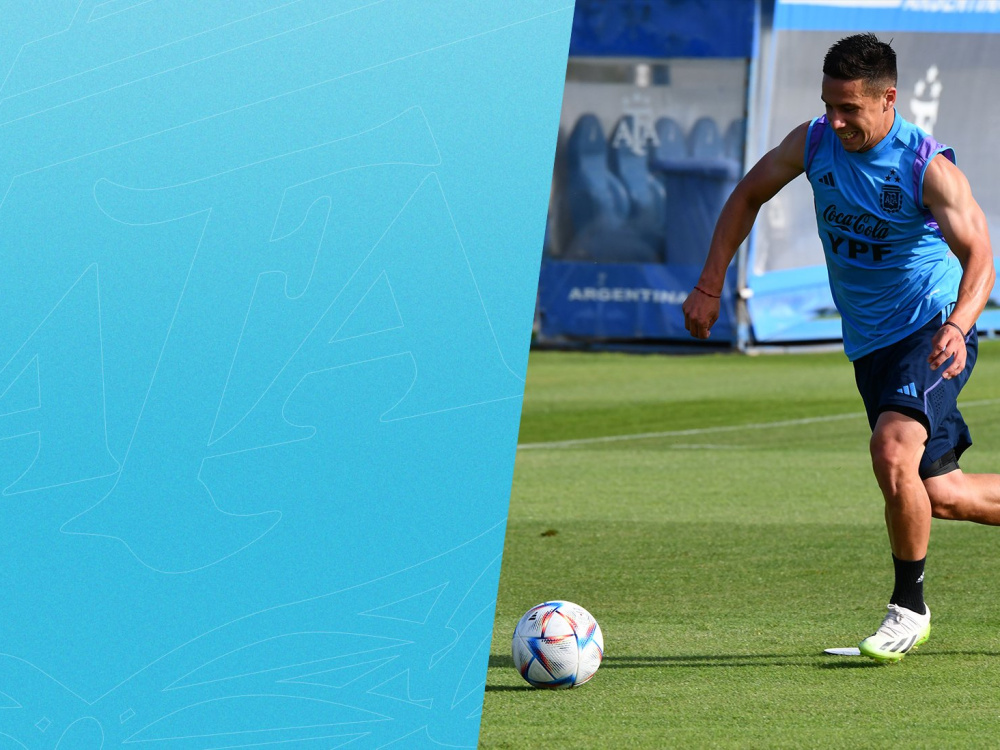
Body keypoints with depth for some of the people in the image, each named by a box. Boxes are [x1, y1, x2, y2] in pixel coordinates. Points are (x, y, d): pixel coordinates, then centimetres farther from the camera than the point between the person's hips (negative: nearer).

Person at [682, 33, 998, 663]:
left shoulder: (929, 167, -20)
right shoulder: (814, 143, -5)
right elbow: (750, 194, 11)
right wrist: (710, 286, 6)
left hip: (933, 331, -6)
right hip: (870, 345, 6)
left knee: (893, 451, -28)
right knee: (938, 496, 8)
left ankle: (910, 606, -9)